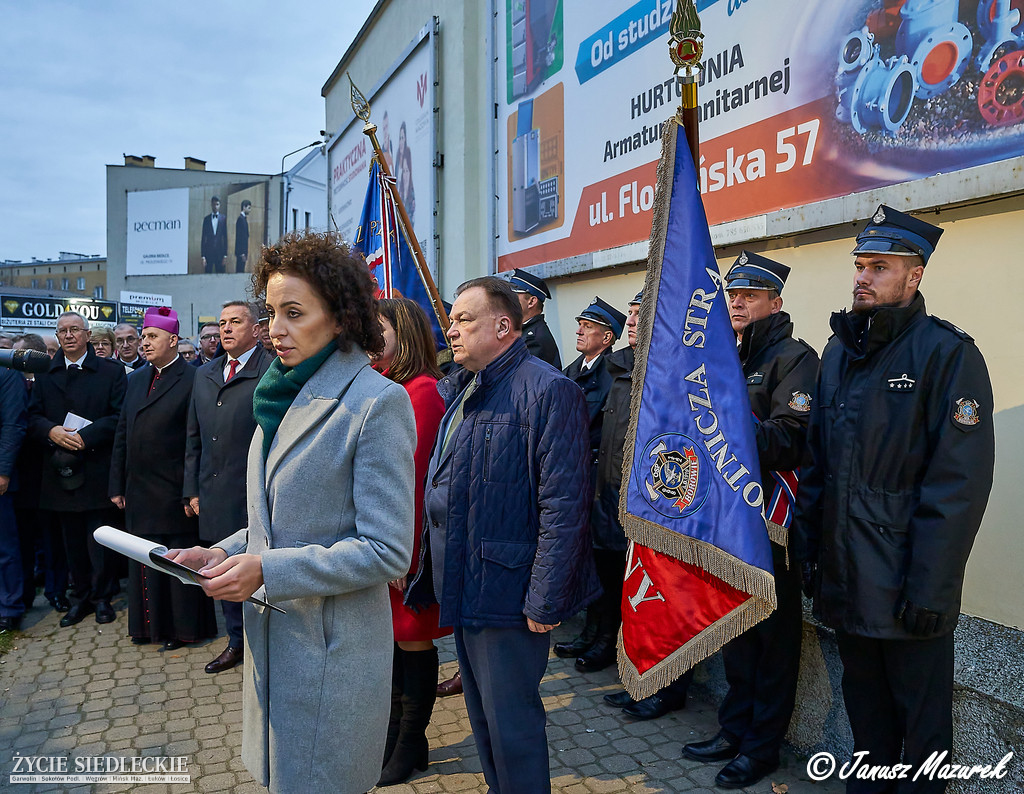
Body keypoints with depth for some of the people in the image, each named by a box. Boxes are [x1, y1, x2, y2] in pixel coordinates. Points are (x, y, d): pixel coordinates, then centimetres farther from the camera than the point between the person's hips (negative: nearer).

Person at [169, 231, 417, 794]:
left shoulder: (378, 403, -18)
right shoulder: (285, 394, 8)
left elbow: (387, 551, -20)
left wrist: (267, 570, -22)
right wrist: (225, 552, 1)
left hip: (331, 647, -7)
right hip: (270, 635, 7)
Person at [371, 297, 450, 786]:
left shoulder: (422, 390, -15)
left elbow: (413, 475, -18)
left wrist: (402, 551, -17)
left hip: (405, 542, -8)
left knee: (413, 642, 8)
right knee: (392, 639, 17)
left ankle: (411, 747, 26)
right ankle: (395, 737, 34)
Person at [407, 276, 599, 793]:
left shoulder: (546, 390, -17)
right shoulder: (457, 389, 11)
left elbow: (563, 504, -21)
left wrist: (544, 601, -21)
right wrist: (429, 568, 14)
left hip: (507, 591, -9)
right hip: (462, 588, 9)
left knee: (510, 721, 6)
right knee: (481, 710, 23)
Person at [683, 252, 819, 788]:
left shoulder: (794, 358, -9)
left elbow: (790, 439, -21)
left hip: (771, 519, -8)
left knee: (774, 633, 6)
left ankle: (763, 745, 21)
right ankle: (735, 730, 32)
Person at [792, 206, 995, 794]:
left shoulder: (948, 354, -11)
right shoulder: (840, 353, 9)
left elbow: (961, 484, -16)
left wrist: (929, 588, -19)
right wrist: (809, 548, 8)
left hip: (907, 585, -6)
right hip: (846, 579, 6)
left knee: (922, 722, 11)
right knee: (866, 708, 21)